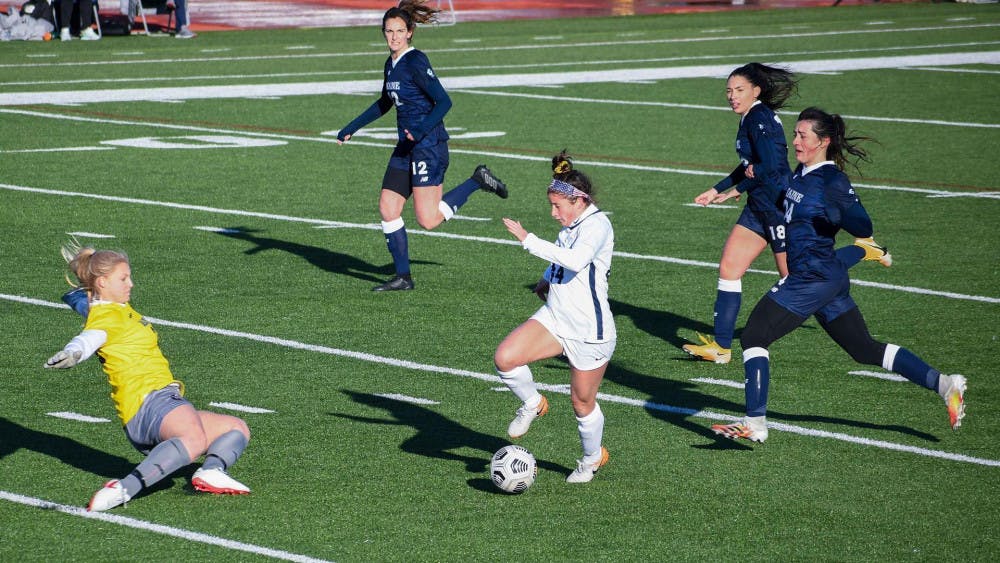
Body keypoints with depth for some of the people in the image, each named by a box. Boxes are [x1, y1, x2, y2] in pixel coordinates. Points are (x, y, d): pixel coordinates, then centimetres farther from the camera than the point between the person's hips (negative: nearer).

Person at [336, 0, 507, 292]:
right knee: (387, 209, 4)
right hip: (406, 147, 9)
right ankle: (403, 277, 12)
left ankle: (478, 181, 6)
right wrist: (352, 128, 29)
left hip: (428, 145, -9)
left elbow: (444, 102, -19)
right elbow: (385, 103, 28)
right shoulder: (391, 63, 12)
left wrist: (421, 130, -32)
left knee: (428, 219, -11)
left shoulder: (415, 62, -15)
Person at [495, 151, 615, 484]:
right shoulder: (569, 227, 8)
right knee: (505, 357, -17)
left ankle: (592, 458, 36)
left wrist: (528, 240, -37)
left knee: (582, 403, 8)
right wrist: (546, 281, 11)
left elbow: (576, 260, -38)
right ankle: (533, 404, 10)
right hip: (554, 319, 7)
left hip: (590, 331, -7)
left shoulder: (597, 225, -19)